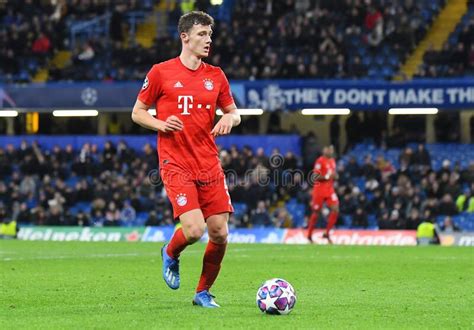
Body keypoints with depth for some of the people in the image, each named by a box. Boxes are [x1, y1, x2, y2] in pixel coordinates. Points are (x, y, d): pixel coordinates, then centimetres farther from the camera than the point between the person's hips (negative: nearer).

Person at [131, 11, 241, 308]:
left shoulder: (216, 76, 9)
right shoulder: (160, 73, -1)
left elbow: (234, 113, 18)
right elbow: (137, 112, 6)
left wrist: (229, 119, -6)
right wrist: (161, 124, -13)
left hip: (210, 166, 4)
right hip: (176, 164, -4)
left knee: (220, 233, -3)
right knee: (194, 230, -19)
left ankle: (204, 292, 18)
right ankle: (171, 254, 16)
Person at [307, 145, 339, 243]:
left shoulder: (332, 161, 12)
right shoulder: (320, 161, -12)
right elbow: (315, 176, -16)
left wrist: (335, 176, 4)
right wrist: (327, 176, -20)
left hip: (330, 189, 7)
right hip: (319, 190, -7)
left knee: (335, 210, -8)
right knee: (316, 212, 1)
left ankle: (327, 233, 1)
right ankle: (309, 235, 14)